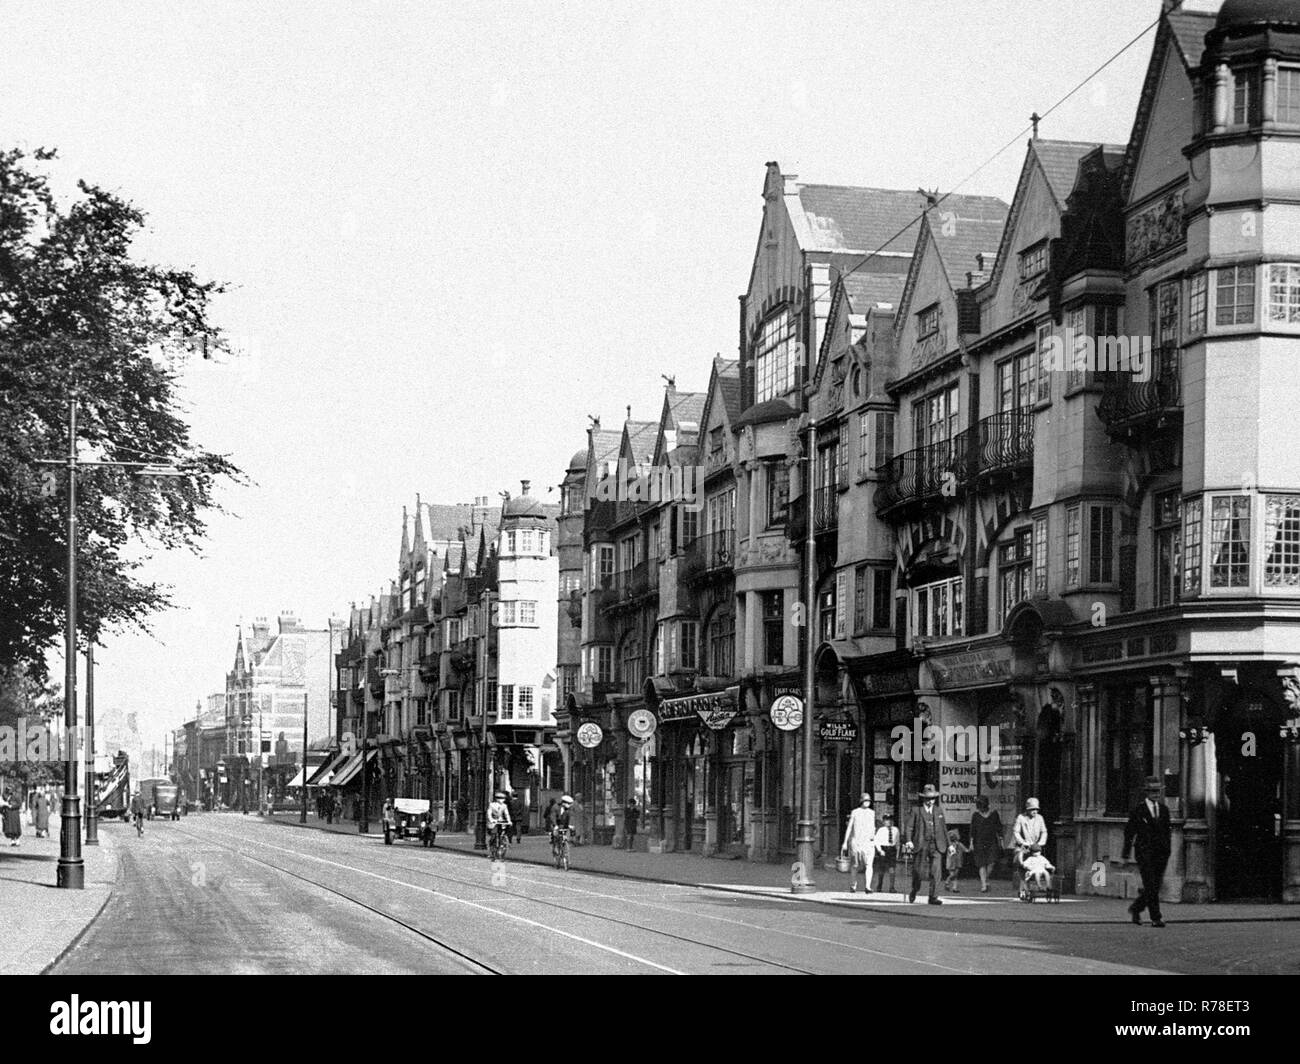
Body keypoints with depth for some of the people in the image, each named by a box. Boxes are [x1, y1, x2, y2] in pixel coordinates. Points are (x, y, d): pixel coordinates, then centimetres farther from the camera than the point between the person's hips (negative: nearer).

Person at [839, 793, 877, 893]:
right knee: (854, 866, 6)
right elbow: (849, 828, 5)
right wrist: (845, 842, 2)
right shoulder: (855, 812, 4)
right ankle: (852, 886, 23)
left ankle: (867, 887, -24)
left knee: (868, 865, -15)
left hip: (868, 842, 1)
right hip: (855, 842, -1)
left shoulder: (872, 813, 12)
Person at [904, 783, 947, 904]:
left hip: (936, 845, 2)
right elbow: (910, 827, -1)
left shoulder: (939, 811, 16)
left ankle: (933, 897, -9)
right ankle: (914, 891, 32)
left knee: (936, 872, -11)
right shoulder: (916, 811, 5)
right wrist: (908, 841, -17)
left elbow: (944, 829, 21)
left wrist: (949, 844, 18)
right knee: (917, 871, 5)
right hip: (920, 845, -2)